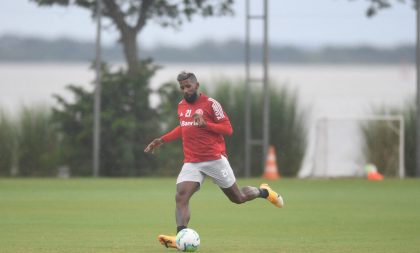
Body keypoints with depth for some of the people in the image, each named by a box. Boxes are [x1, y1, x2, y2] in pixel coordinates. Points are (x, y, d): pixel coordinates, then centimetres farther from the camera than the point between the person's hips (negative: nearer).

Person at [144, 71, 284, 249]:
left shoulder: (210, 104, -8)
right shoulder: (181, 106, 10)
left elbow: (228, 129, -9)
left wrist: (205, 123, -22)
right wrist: (162, 140, 21)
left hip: (215, 159, -4)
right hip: (191, 163, 4)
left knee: (238, 198, 9)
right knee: (181, 197, -22)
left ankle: (263, 192, 41)